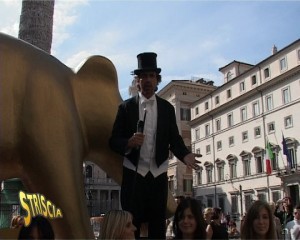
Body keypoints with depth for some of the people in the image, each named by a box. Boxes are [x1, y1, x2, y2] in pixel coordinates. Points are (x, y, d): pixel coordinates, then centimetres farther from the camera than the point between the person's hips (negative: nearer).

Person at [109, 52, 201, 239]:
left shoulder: (167, 108, 8)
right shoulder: (126, 107, 3)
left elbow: (174, 139, 3)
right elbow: (113, 140, -1)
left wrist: (185, 154, -18)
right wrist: (129, 143, -23)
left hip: (159, 175, 2)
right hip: (133, 175, -1)